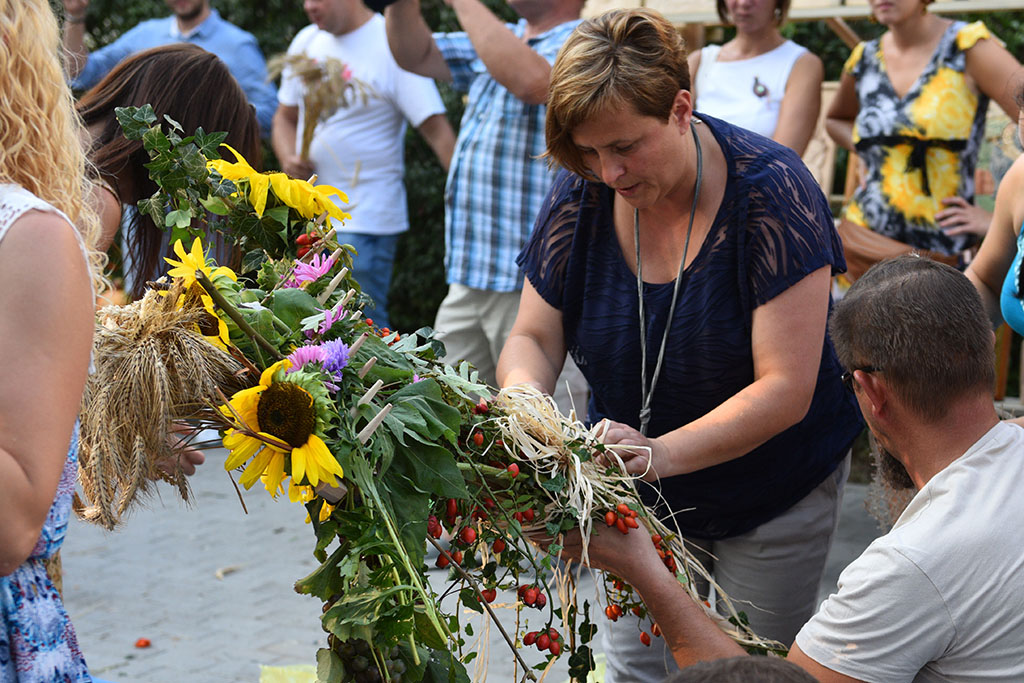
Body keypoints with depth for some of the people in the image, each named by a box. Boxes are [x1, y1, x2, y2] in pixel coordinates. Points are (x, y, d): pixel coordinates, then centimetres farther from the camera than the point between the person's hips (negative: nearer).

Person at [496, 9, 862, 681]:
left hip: (773, 501, -3)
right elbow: (535, 337, -4)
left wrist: (661, 453, -41)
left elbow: (785, 387, -28)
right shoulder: (581, 191, -11)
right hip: (638, 499, 4)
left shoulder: (770, 190, -24)